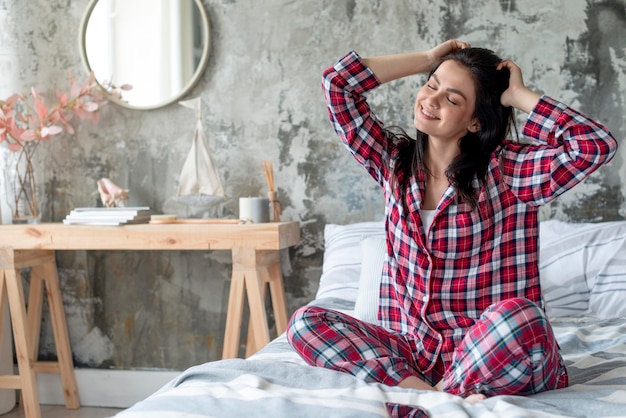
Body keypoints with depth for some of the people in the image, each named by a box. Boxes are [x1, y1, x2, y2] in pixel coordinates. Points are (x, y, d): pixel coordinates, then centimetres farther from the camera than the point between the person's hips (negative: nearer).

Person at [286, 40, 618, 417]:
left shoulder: (506, 170, -5)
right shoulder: (394, 160, 8)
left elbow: (598, 145, -20)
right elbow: (338, 82, 5)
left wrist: (518, 95, -8)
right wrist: (428, 59, 6)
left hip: (493, 354, -4)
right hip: (413, 350, 4)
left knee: (519, 316, -38)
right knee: (305, 322, -16)